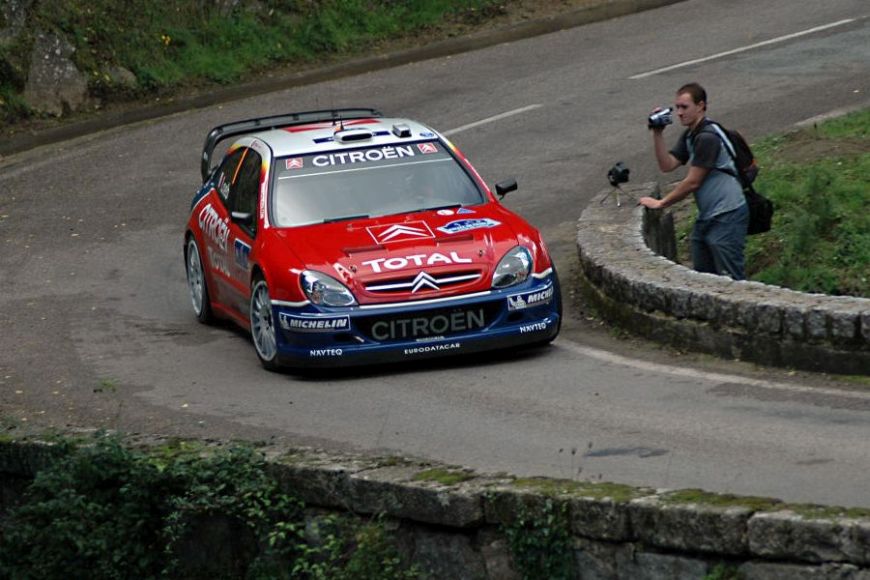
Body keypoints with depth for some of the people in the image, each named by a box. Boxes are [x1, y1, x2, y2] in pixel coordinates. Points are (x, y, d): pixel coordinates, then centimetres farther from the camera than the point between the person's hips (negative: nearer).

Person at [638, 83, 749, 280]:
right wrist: (658, 134, -5)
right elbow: (667, 165, 6)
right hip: (707, 216, 10)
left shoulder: (707, 137, -19)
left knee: (731, 279, -8)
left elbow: (692, 182, -17)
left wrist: (661, 203, -9)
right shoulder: (690, 136, 13)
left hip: (727, 215, -10)